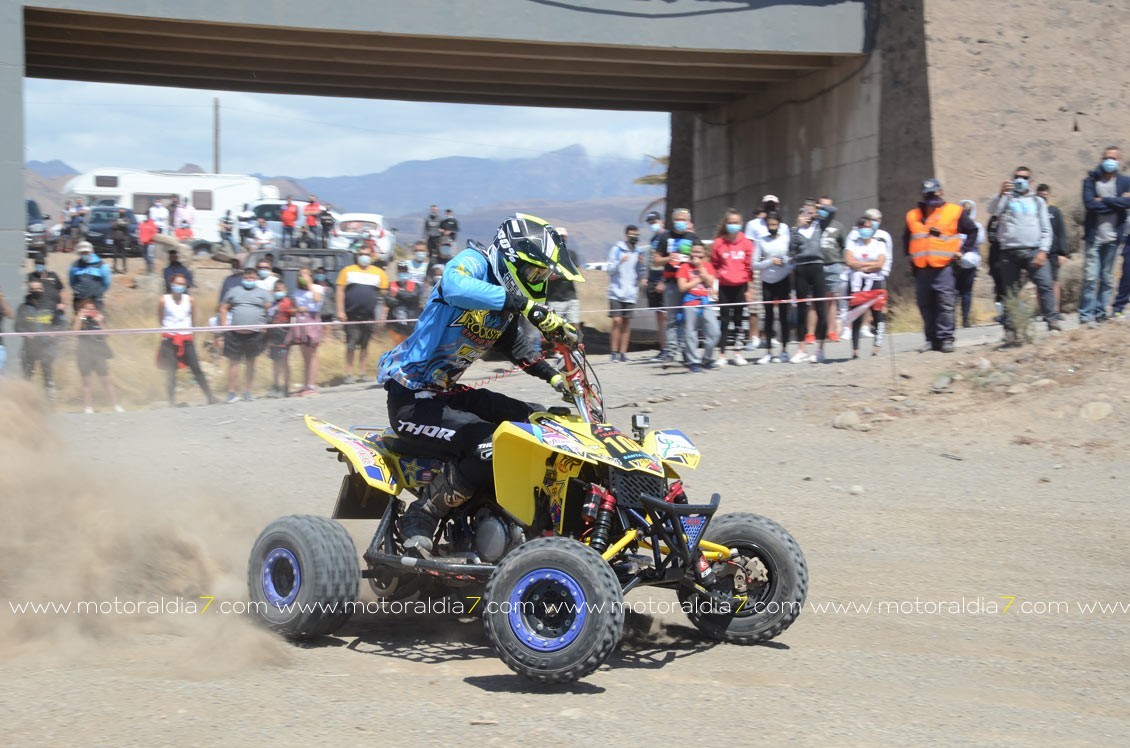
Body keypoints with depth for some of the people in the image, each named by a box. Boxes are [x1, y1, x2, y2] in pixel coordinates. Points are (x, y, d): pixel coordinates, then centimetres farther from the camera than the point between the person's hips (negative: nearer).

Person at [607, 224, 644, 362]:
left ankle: (623, 352, 7)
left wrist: (642, 279, -6)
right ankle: (614, 352, -3)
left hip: (631, 293, 4)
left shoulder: (638, 252, 12)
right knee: (617, 321, -8)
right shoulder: (617, 249, 1)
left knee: (627, 323, 4)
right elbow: (610, 269, -4)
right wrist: (620, 262, -22)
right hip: (617, 292, -3)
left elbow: (640, 272, 15)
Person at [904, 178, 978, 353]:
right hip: (921, 268, 3)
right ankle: (931, 339, 10)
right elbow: (906, 238, 30)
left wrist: (962, 251, 5)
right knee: (925, 306, 4)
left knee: (945, 304, -10)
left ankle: (946, 338, -6)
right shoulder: (913, 215, 16)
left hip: (943, 266, -3)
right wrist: (909, 254, 18)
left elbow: (972, 231, 12)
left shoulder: (954, 212, 6)